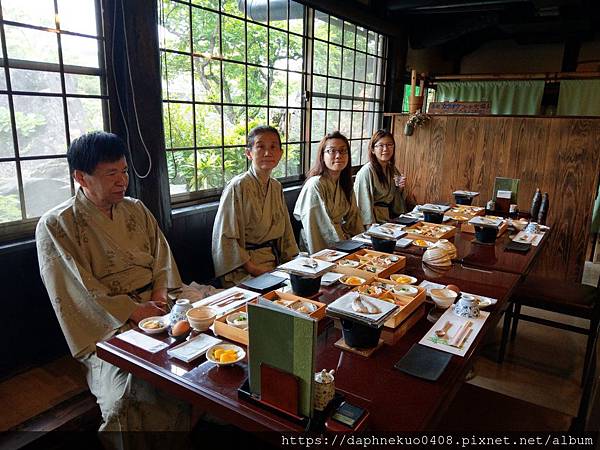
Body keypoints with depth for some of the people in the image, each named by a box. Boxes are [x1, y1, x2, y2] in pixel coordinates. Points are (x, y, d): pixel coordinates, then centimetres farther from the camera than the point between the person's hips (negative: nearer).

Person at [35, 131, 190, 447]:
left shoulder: (136, 210, 13)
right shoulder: (55, 226, -4)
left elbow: (162, 256, 13)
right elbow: (79, 290, -10)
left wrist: (160, 294, -6)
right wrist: (134, 311, -16)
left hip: (154, 308, 5)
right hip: (108, 326, -4)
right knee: (124, 396, -27)